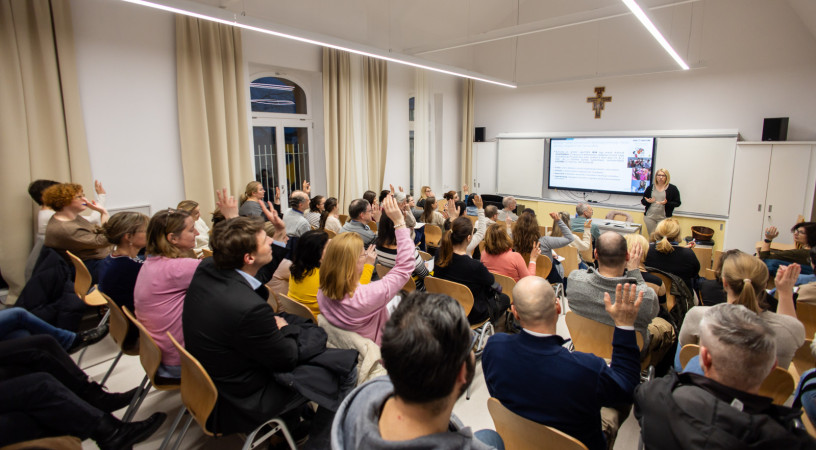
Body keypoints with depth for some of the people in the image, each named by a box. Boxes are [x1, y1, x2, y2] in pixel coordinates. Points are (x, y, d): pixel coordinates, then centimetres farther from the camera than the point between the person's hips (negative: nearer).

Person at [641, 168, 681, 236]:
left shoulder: (673, 189, 2)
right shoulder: (650, 187, 9)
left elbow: (677, 203, 0)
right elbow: (643, 201, 12)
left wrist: (666, 203, -17)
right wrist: (647, 201, -11)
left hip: (663, 218, -2)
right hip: (649, 217, 2)